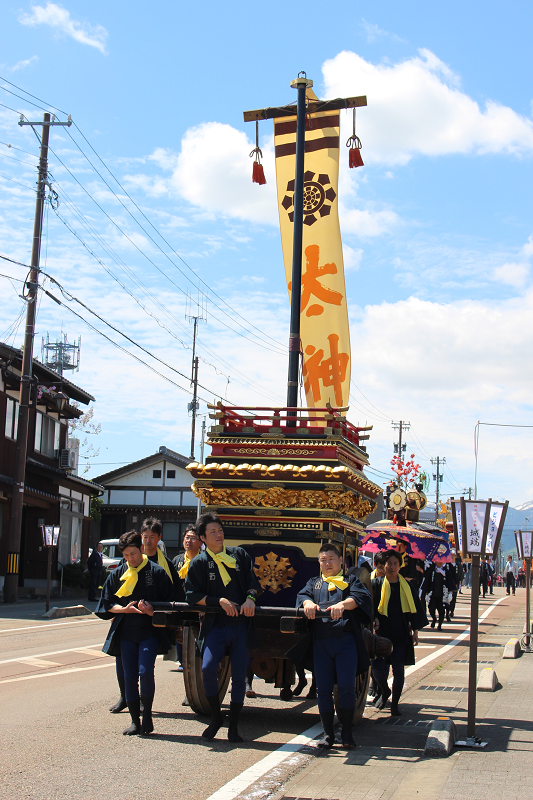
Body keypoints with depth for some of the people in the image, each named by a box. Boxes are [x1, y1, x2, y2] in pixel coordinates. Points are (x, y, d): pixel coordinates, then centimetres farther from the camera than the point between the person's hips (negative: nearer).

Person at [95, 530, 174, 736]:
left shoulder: (157, 572, 0)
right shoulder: (118, 574, 9)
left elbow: (169, 603, 2)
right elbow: (107, 604, 9)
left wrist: (153, 610, -16)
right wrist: (125, 609, -10)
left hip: (149, 632, -3)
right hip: (126, 632, 3)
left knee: (145, 672, -17)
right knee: (129, 677, 3)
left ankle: (147, 713, 2)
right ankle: (135, 721, 12)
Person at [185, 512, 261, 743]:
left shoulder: (239, 554, 11)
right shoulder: (199, 562, 4)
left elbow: (253, 581, 9)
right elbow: (192, 595, -1)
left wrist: (250, 598, -12)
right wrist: (220, 601, -12)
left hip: (241, 624, 2)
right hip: (215, 625, -2)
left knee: (239, 676, 1)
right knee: (208, 668, -21)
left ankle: (233, 726, 13)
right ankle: (216, 717, 1)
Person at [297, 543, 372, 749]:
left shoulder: (350, 580, 15)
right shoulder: (314, 583, 24)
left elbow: (361, 596, -6)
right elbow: (302, 595, 4)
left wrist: (343, 604, -27)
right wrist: (308, 603, -21)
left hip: (345, 640, -2)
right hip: (321, 641, 2)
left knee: (346, 686, -10)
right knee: (323, 688, -1)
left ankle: (346, 732, 2)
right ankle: (328, 733, 8)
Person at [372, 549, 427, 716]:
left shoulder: (405, 586, 6)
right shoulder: (377, 584, 0)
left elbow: (414, 609, 11)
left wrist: (415, 631, 6)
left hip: (401, 635, 1)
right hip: (382, 634, -1)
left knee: (399, 671, -2)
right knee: (380, 672, -3)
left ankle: (394, 704, 15)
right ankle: (385, 693, 29)